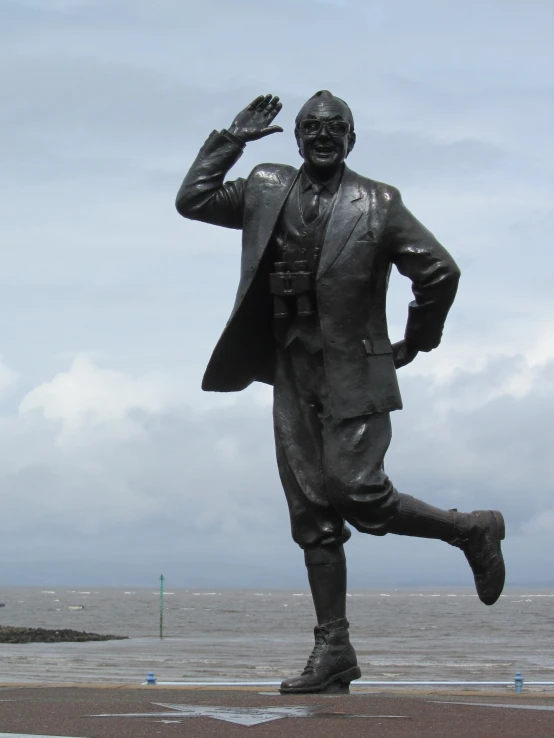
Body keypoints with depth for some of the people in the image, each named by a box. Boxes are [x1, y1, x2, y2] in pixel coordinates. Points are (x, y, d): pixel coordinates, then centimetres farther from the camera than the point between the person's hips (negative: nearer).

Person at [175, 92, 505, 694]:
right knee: (313, 517, 4)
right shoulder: (267, 191, 11)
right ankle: (333, 652, 9)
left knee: (360, 496, -15)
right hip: (292, 376, 5)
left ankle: (471, 531, 10)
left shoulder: (377, 204, -1)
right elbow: (191, 200, 14)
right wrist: (230, 141, 9)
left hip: (355, 375, -4)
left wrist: (415, 343, 6)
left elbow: (440, 272, 1)